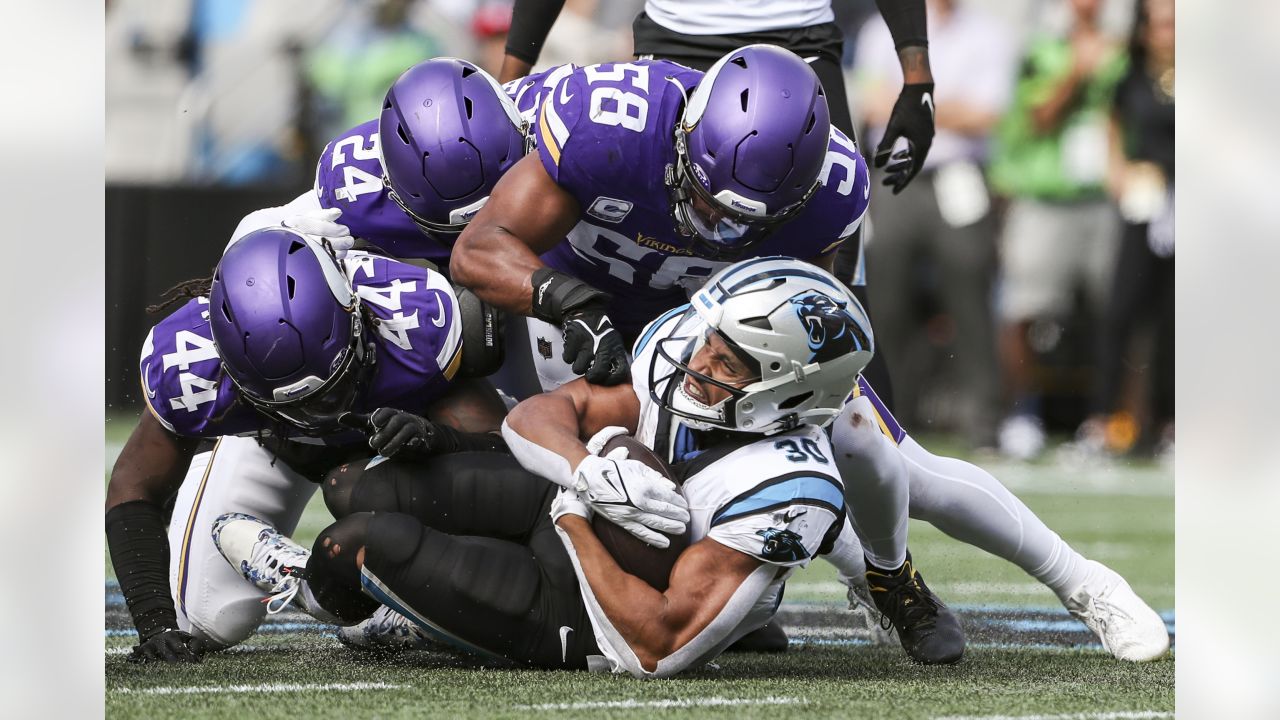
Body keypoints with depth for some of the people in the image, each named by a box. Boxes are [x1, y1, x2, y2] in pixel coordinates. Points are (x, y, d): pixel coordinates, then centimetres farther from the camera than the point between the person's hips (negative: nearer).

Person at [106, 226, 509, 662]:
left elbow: (490, 447, -35)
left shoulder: (419, 320, -43)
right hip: (263, 437, 0)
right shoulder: (190, 366, -39)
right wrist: (155, 625, -33)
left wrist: (434, 438, -58)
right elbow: (135, 487, -23)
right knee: (212, 619, -13)